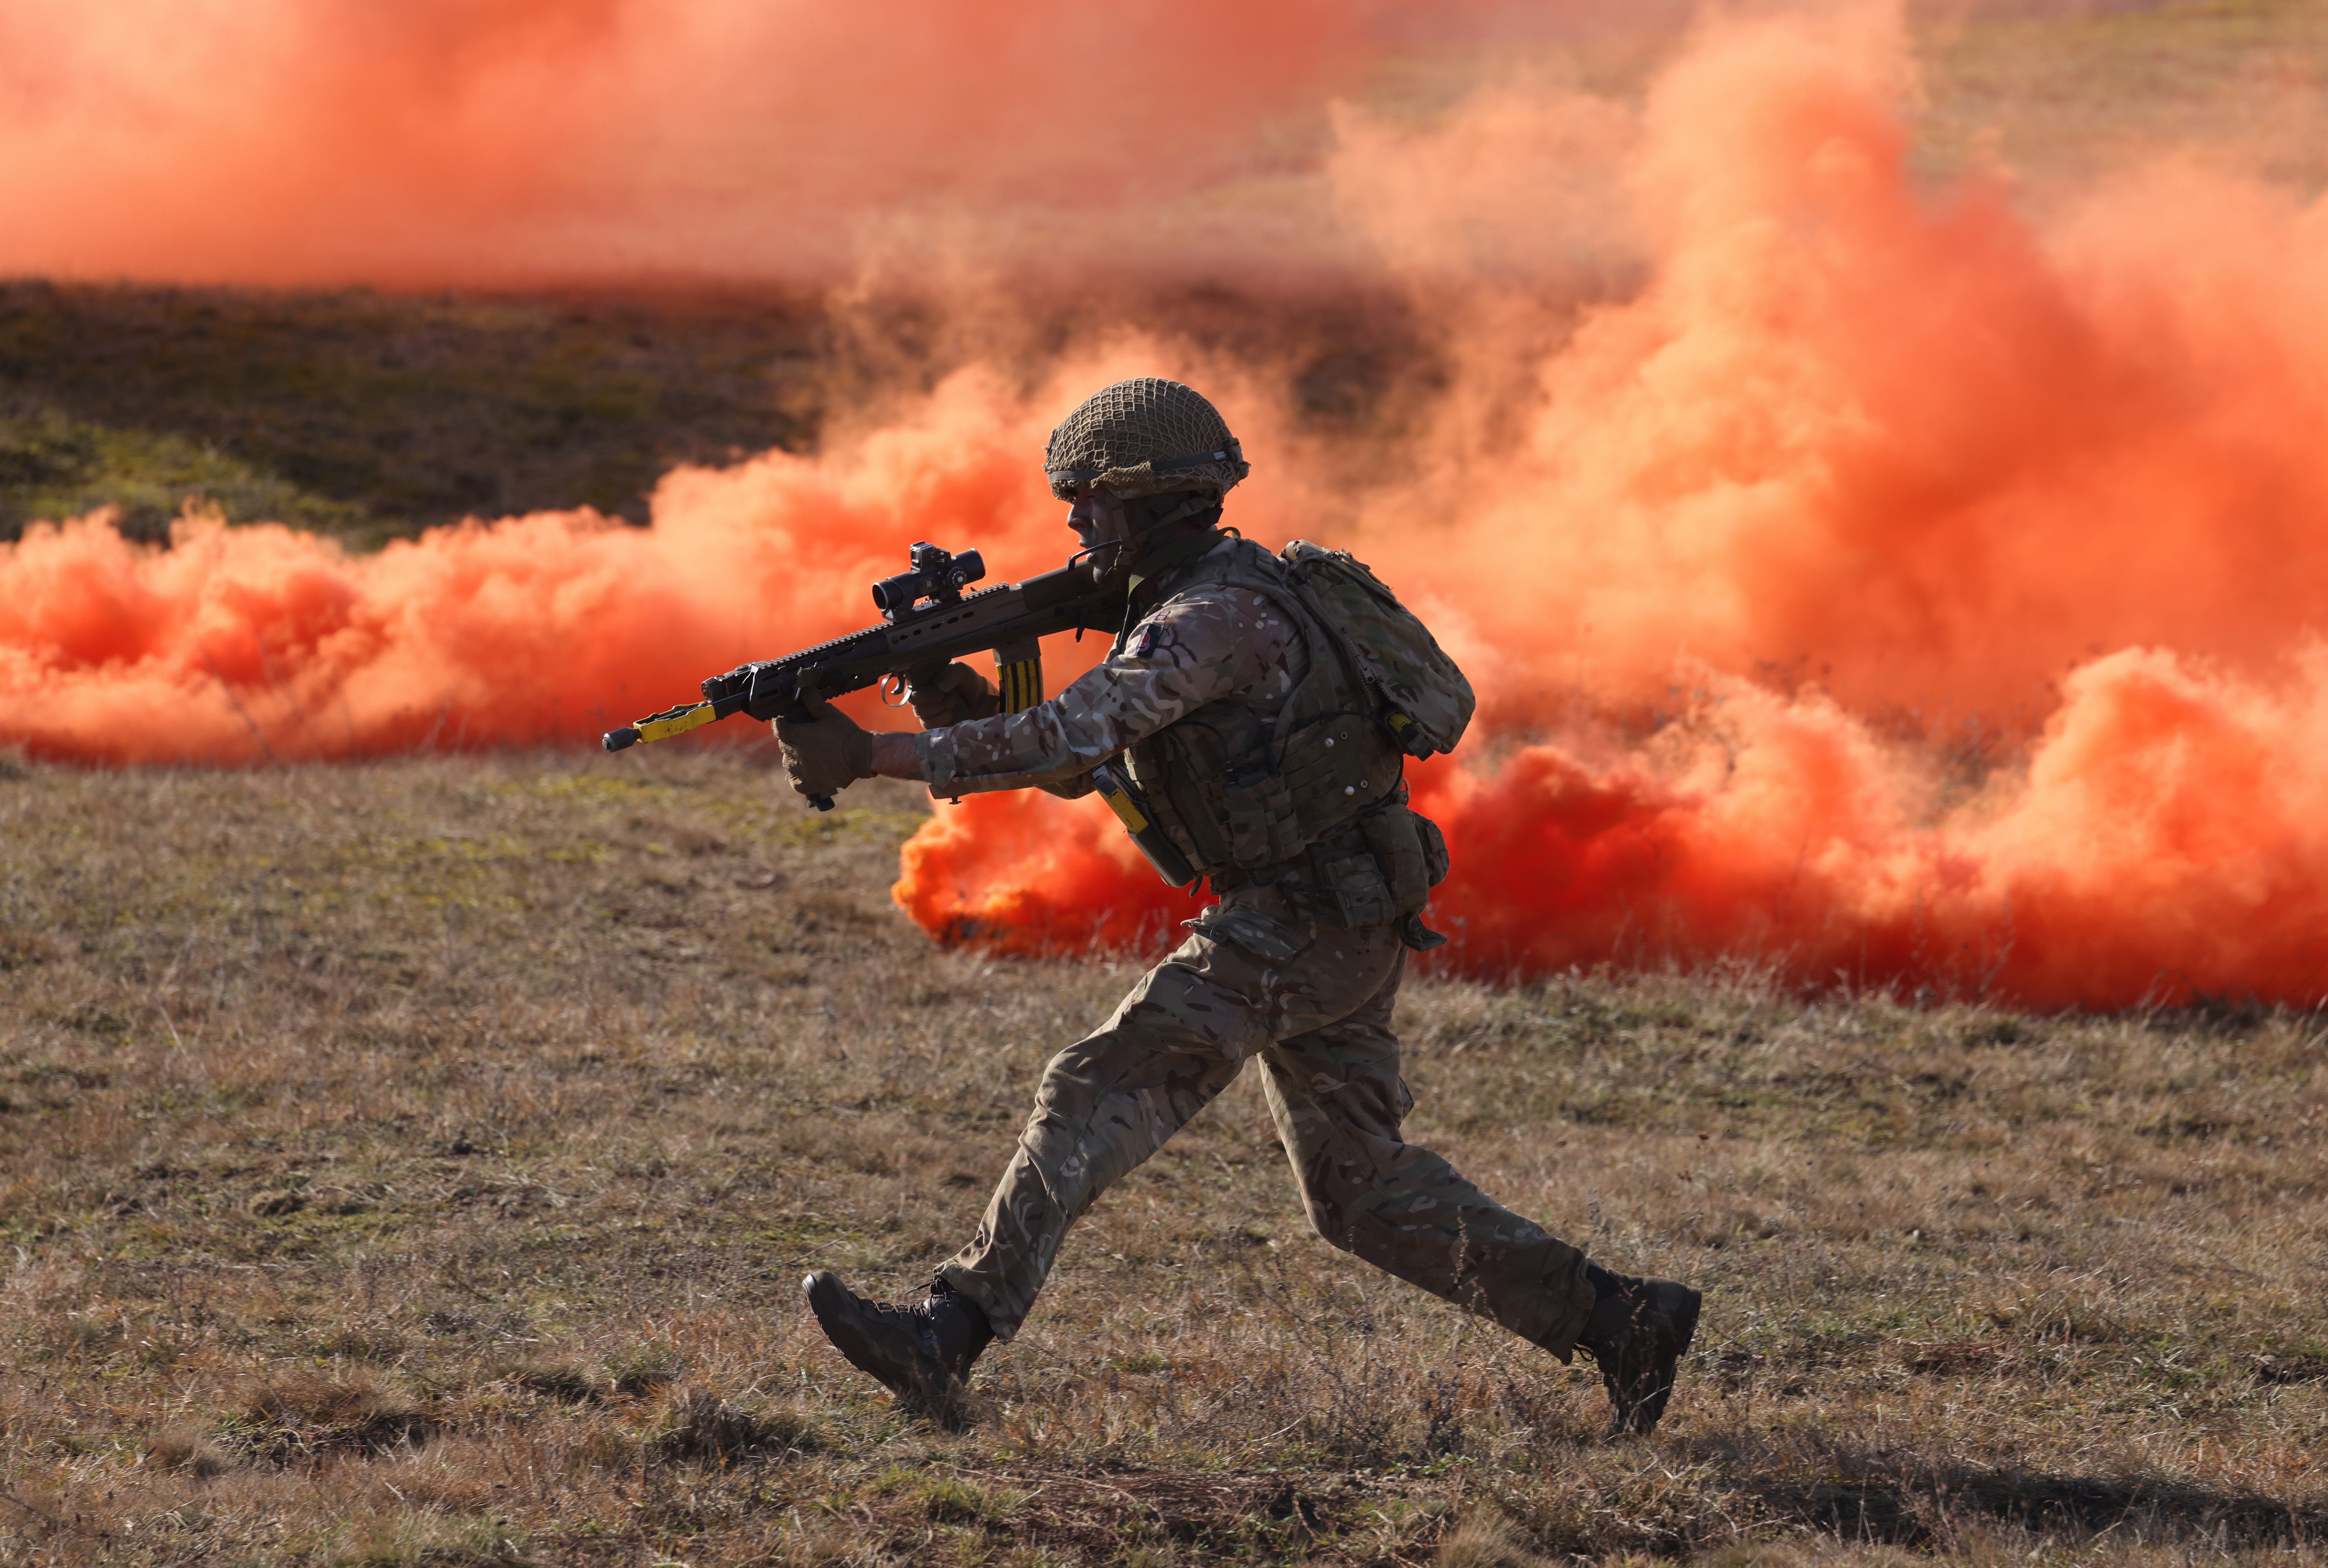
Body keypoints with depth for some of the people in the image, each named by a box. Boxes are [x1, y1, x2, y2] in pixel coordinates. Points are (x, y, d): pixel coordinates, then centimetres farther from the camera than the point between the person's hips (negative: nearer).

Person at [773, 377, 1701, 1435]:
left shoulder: (1214, 615, -18)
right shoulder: (1174, 604, 15)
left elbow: (1071, 739, -28)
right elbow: (1080, 766, 16)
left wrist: (873, 757, -29)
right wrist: (969, 706, -2)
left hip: (1301, 921, -10)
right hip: (1341, 925, 10)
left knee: (1100, 1093, -16)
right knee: (1360, 1188, 14)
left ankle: (947, 1338, -23)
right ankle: (1615, 1320, 15)